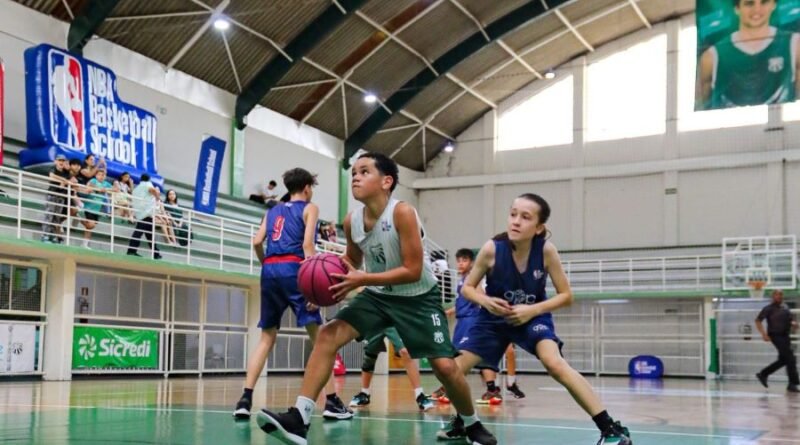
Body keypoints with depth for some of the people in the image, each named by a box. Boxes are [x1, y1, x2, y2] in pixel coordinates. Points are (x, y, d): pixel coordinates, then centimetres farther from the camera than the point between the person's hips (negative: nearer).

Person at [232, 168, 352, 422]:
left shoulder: (273, 211, 24)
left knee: (267, 338, 11)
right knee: (318, 336, -3)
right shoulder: (309, 208, 10)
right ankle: (332, 401, -8)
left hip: (270, 270, 5)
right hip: (293, 269, -5)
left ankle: (245, 399, -1)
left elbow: (257, 242, 11)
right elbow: (307, 244, -5)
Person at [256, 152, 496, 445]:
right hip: (378, 295, 5)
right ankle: (299, 419, -19)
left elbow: (413, 271, -27)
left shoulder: (402, 213, -25)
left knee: (445, 366, -10)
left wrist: (362, 279, -33)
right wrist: (334, 281, -12)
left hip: (418, 298, -4)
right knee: (328, 335, -16)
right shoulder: (351, 221, -8)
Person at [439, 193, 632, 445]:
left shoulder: (546, 250, -23)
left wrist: (532, 310, -26)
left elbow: (566, 296, -13)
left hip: (533, 317, -2)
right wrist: (485, 301, -30)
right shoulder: (492, 249, -23)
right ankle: (460, 424, 25)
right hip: (495, 318, 2)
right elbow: (467, 288, -9)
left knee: (555, 363, -29)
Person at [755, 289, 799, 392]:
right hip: (776, 336, -8)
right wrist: (764, 334, -20)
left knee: (783, 360, 14)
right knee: (790, 359, -12)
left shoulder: (785, 307, 13)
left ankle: (763, 374, 28)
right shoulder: (769, 308, -7)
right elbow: (758, 321, -10)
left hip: (785, 336, 8)